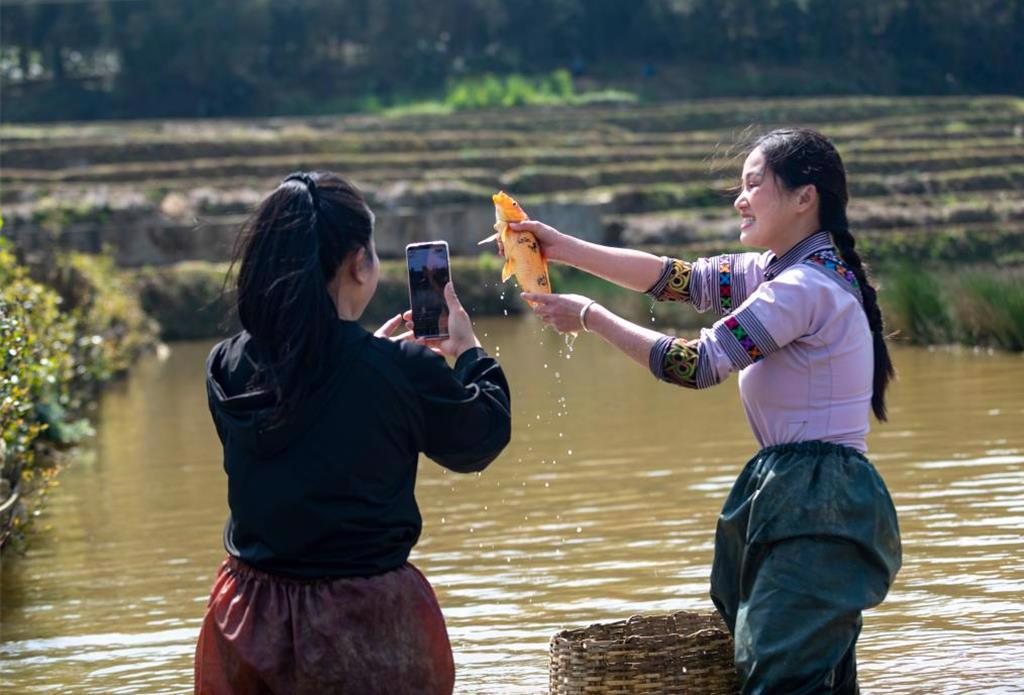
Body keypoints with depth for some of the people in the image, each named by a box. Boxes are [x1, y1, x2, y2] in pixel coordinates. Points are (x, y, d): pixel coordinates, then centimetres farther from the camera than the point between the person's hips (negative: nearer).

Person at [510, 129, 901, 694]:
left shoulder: (805, 288, -17)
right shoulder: (784, 271, 14)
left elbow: (697, 365, -18)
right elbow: (681, 279, 14)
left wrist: (590, 318, -10)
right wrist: (562, 248, 8)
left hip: (816, 507, -10)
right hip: (802, 498, 10)